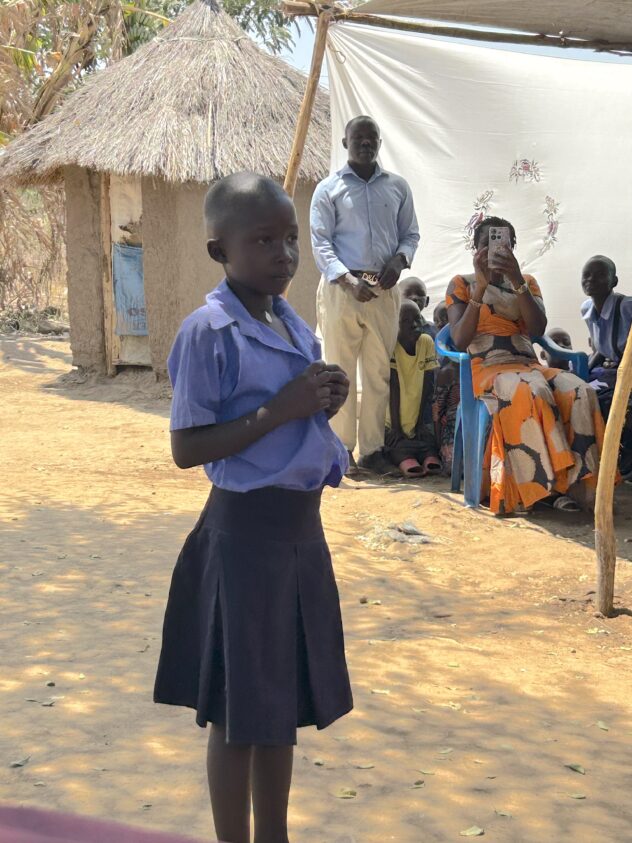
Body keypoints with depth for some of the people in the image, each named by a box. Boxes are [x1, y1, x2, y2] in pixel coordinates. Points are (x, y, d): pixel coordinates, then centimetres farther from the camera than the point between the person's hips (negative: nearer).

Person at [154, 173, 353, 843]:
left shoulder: (293, 324, 8)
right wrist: (279, 410, -22)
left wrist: (323, 404, -2)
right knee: (238, 711, 4)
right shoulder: (209, 331, -15)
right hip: (246, 528, -8)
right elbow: (187, 449, -18)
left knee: (282, 699, 18)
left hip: (301, 523, 8)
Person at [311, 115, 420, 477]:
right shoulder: (328, 189, 2)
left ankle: (372, 448, 11)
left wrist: (399, 259, -6)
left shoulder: (397, 186, 12)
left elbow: (411, 234, 17)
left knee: (378, 372, 4)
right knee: (340, 371, -2)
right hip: (341, 288, -3)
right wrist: (349, 281, -17)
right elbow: (321, 243, -4)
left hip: (384, 291, 3)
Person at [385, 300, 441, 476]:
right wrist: (395, 428, -18)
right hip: (391, 422, -3)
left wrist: (420, 423, -5)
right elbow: (393, 389, -16)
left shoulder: (427, 342, -1)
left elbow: (426, 386, -1)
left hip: (415, 425, 3)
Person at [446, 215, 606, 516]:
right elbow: (460, 340, -6)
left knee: (579, 392, -29)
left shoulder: (527, 283, 18)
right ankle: (546, 482, -33)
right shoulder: (462, 284, 10)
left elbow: (538, 329, -2)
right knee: (532, 394, -39)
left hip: (530, 367, 4)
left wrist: (517, 282, -14)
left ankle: (573, 481, -32)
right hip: (488, 370, -4)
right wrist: (481, 286, -13)